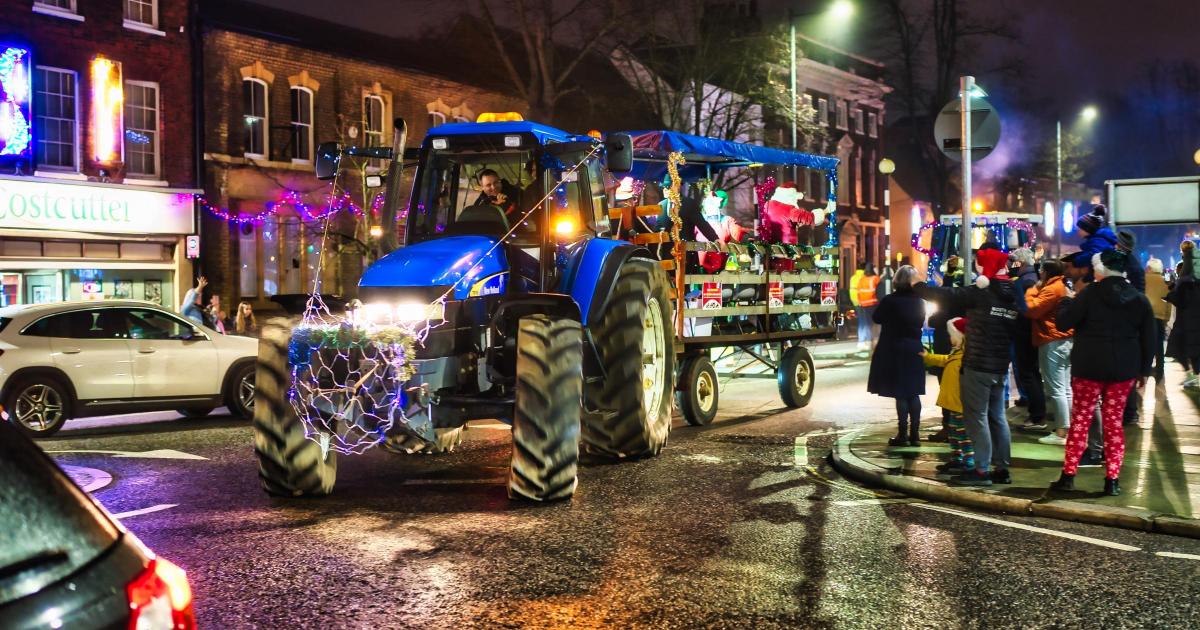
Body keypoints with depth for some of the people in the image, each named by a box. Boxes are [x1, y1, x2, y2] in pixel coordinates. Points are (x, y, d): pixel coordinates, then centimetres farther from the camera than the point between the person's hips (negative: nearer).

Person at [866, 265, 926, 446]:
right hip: (914, 351, 5)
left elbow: (876, 317, -3)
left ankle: (903, 435, 2)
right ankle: (914, 435, 14)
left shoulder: (891, 301, -16)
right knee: (913, 394, 11)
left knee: (900, 394, -1)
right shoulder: (919, 302, 2)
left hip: (894, 352, -5)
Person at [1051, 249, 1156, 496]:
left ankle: (1068, 475, 6)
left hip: (1089, 366, -3)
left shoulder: (1090, 293, -10)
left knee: (1080, 419, 5)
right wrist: (1144, 369, 14)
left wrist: (1068, 301, 9)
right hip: (1124, 368, 3)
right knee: (1114, 422, 9)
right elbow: (1149, 337, 7)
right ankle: (1112, 480, 8)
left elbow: (1064, 322, -10)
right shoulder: (1139, 298, 4)